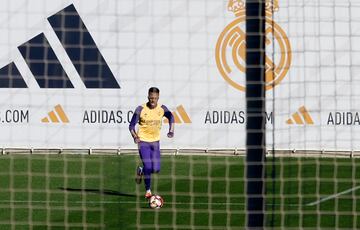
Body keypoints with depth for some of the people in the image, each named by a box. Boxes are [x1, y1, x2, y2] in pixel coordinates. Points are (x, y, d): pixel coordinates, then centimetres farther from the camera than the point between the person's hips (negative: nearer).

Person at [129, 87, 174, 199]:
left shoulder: (162, 109, -5)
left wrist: (171, 130, 1)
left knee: (156, 169, 0)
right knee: (148, 166, -14)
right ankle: (148, 190, 3)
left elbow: (171, 117, 16)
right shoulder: (141, 109, -13)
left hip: (155, 141, 3)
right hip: (143, 141, -3)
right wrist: (135, 136, -26)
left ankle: (141, 171, 33)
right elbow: (131, 125, -9)